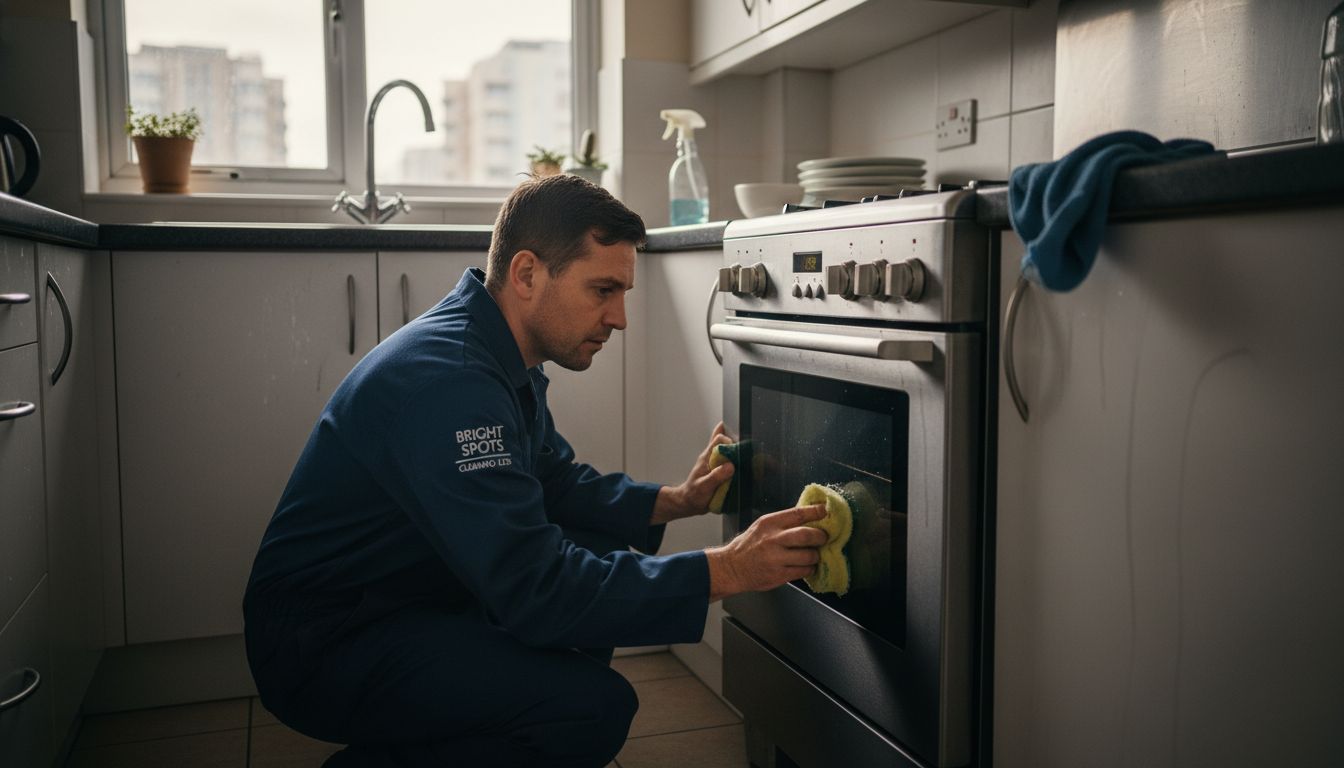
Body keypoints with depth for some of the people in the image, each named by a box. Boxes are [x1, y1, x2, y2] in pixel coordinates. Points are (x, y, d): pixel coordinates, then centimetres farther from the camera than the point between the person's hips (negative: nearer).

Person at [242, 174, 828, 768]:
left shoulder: (503, 360, 4)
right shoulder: (445, 379, -28)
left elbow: (557, 483, 14)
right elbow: (536, 591, -32)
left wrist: (674, 501, -2)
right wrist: (723, 572, -29)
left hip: (415, 599, 10)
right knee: (594, 705, -24)